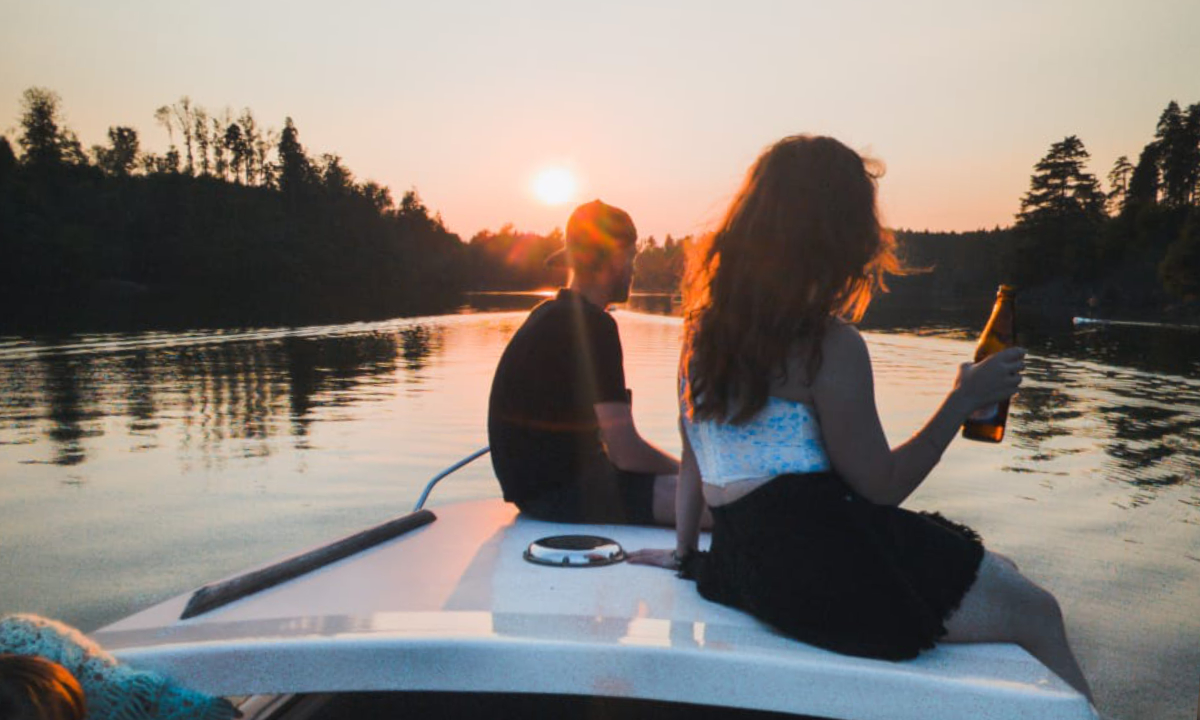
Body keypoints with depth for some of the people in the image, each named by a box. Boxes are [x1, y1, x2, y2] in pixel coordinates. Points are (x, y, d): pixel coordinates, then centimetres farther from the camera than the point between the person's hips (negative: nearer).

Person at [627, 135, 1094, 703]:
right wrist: (963, 400, -1)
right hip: (821, 565, -9)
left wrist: (684, 552, 26)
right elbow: (882, 486, -11)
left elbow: (694, 458, 15)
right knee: (1036, 613, 4)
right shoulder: (830, 345, -15)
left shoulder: (705, 325, 9)